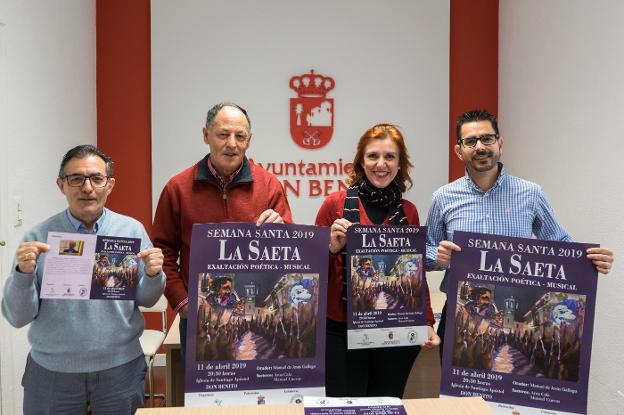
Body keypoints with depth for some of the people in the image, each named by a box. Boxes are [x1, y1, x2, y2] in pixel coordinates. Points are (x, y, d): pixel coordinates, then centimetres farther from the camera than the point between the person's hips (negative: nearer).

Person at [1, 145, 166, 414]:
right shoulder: (38, 238, -6)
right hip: (52, 371, -1)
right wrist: (23, 272, -20)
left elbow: (146, 300, 4)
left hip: (120, 368, 1)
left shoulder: (132, 230, -3)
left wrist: (153, 274, -16)